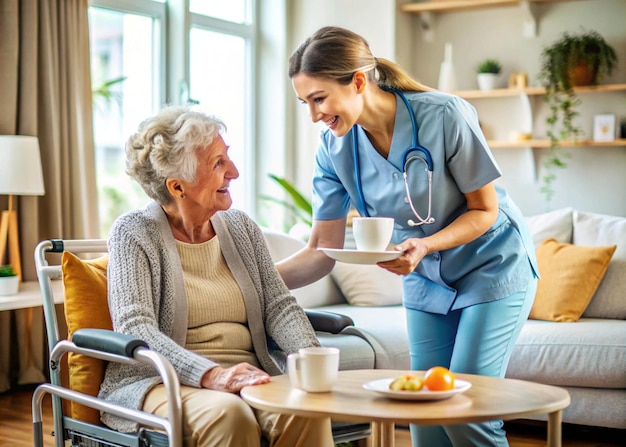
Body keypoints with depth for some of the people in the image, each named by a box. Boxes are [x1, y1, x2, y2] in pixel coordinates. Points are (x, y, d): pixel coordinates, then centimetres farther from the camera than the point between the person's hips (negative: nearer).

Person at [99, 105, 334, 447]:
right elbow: (134, 328, -16)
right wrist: (212, 375, -30)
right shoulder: (134, 233, -4)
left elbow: (278, 304, 6)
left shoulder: (241, 227, 13)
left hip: (247, 377, 5)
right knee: (227, 414, -36)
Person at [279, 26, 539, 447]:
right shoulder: (333, 149, -12)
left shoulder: (444, 115, -26)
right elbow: (322, 251, -9)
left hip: (492, 267, -4)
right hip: (426, 280, 4)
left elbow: (485, 210, -15)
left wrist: (425, 245, -32)